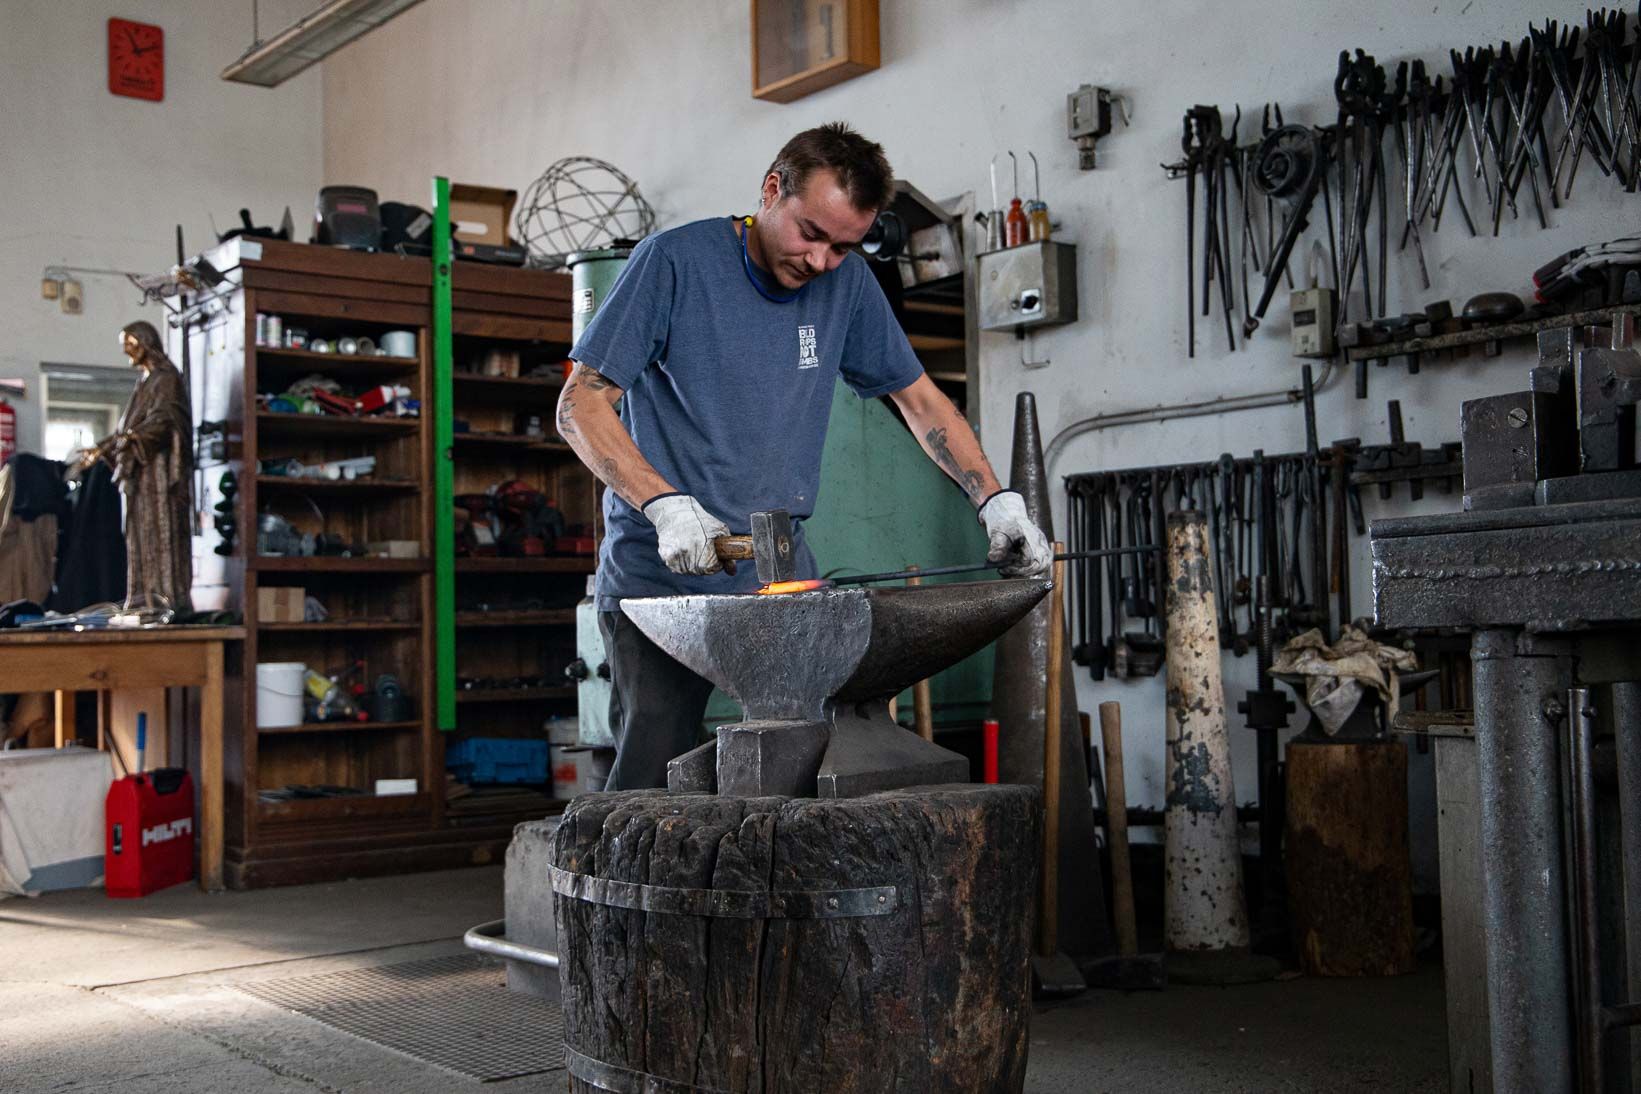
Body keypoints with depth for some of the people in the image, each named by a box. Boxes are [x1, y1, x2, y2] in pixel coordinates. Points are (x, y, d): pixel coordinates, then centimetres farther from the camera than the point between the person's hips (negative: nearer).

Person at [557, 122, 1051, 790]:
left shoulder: (846, 282, 6)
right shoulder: (675, 261, -8)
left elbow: (918, 398, 16)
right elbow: (580, 407, -10)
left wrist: (996, 501, 2)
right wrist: (665, 504, -24)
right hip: (660, 576, -4)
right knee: (652, 792, -10)